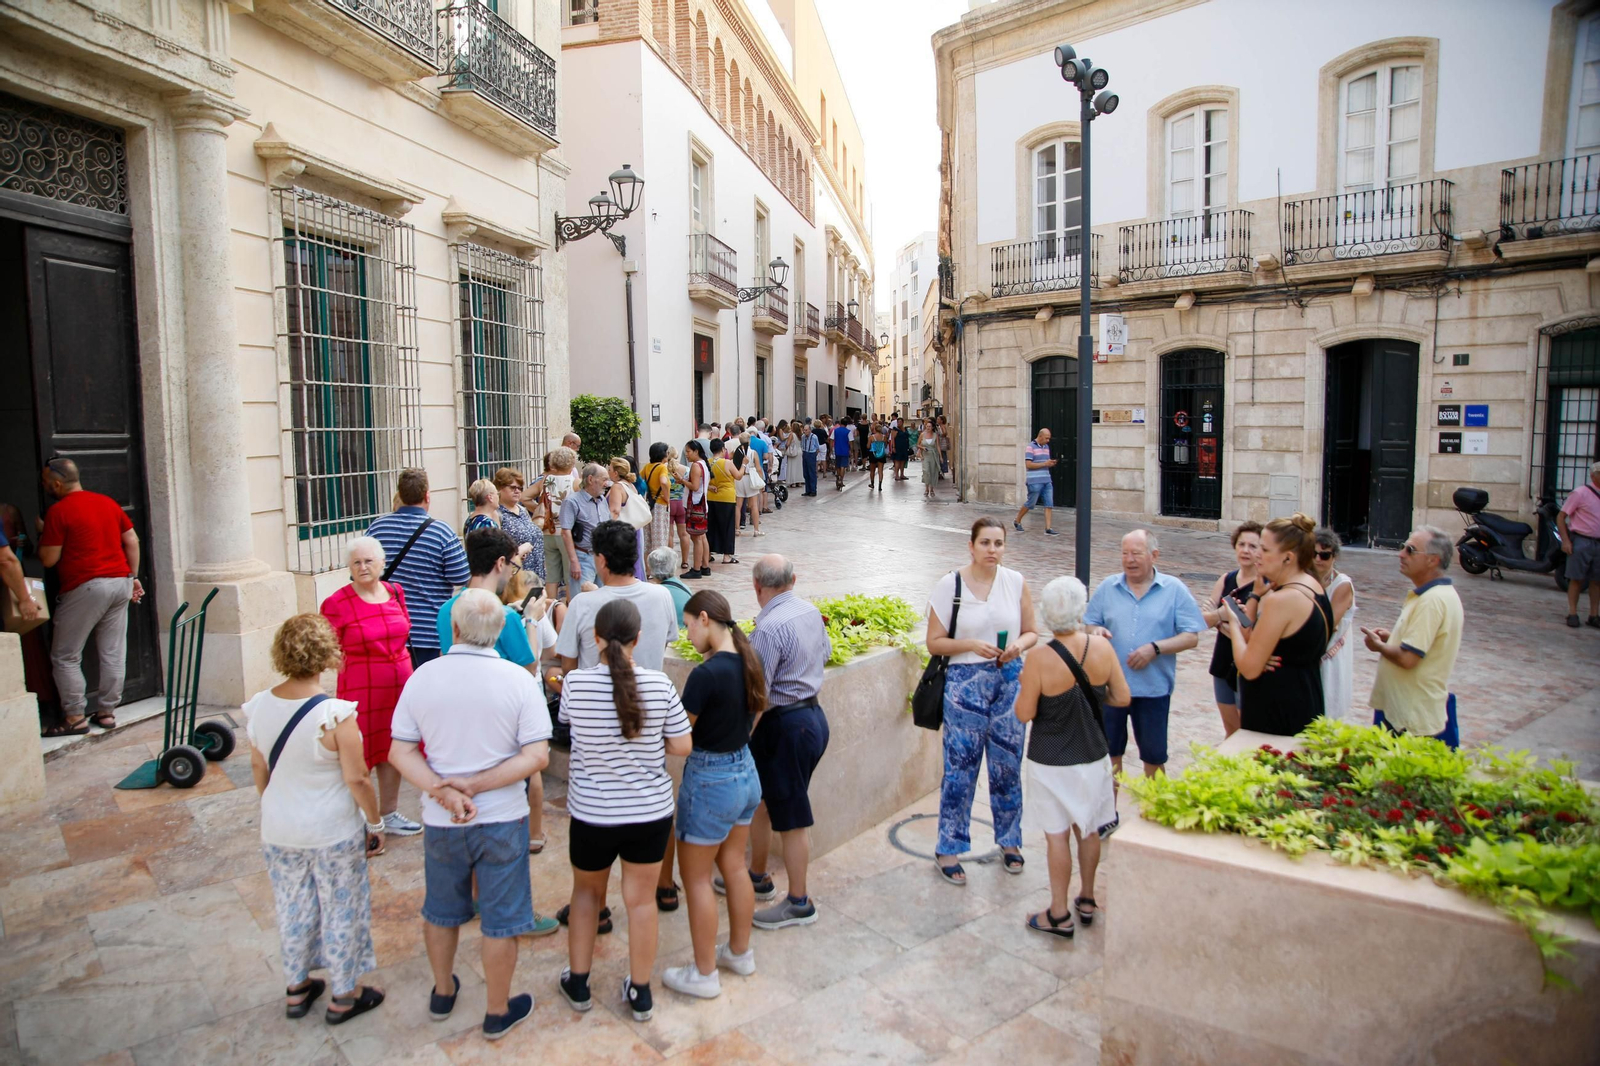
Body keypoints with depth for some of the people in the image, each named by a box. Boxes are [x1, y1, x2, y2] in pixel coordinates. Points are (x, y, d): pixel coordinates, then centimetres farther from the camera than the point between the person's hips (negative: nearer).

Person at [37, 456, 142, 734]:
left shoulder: (58, 511, -9)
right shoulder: (108, 503, 10)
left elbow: (49, 559, -7)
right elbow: (132, 541, 12)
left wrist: (41, 539, 12)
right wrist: (133, 576, 18)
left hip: (85, 588, -6)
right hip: (120, 583, 6)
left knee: (65, 657, 6)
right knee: (113, 653, 9)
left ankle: (75, 717, 7)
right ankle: (107, 712, 16)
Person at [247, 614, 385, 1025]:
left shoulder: (258, 707, -9)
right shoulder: (336, 714, -26)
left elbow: (258, 768, 5)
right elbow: (356, 779, -19)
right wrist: (375, 823, -4)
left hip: (279, 831, 5)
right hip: (334, 833, -5)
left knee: (292, 908, 23)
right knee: (341, 910, 13)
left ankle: (296, 989, 40)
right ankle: (344, 997, 28)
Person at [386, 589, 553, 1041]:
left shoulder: (422, 677, -9)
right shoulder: (517, 680, -16)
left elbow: (400, 752, -8)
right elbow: (536, 756, -18)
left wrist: (442, 791, -16)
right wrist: (476, 786, -17)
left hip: (440, 821, 3)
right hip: (502, 818, -2)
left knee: (440, 911, 25)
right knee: (500, 920, 14)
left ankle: (442, 993, 45)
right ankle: (498, 1012, 29)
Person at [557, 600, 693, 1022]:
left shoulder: (575, 682, -17)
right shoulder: (659, 684, -16)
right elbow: (682, 746, -9)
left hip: (592, 813, 0)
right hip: (651, 812, 0)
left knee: (586, 891, 24)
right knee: (641, 898, 15)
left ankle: (578, 983, 37)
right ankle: (640, 993, 29)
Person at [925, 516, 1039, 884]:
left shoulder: (1015, 582, 2)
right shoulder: (949, 585, -7)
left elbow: (1032, 632, 10)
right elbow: (934, 642, -5)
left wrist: (1019, 644, -12)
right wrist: (972, 645, -20)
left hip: (1010, 680, 3)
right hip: (966, 683, -3)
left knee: (1008, 765, 12)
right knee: (960, 767, 2)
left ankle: (1009, 841, 32)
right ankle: (948, 848, 17)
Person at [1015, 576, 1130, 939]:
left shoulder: (1039, 658, -22)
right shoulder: (1102, 647, -12)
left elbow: (1024, 713, -16)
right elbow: (1122, 698, -2)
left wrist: (1024, 684, 1)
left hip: (1052, 762, -4)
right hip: (1092, 756, 4)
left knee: (1057, 834, 8)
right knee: (1088, 830, 20)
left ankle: (1059, 914, 18)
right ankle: (1087, 899, 36)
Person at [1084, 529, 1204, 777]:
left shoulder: (1175, 590, -2)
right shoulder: (1107, 587, 4)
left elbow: (1191, 637, -6)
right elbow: (1088, 625, 8)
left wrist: (1155, 648, -20)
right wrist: (1095, 632, -15)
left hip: (1153, 688, -2)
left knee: (1154, 756, 12)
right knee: (1109, 752, 14)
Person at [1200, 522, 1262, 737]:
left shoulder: (1267, 584, -13)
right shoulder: (1226, 579, 5)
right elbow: (1205, 618, -1)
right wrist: (1220, 614, -20)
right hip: (1223, 665, 6)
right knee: (1230, 730, 19)